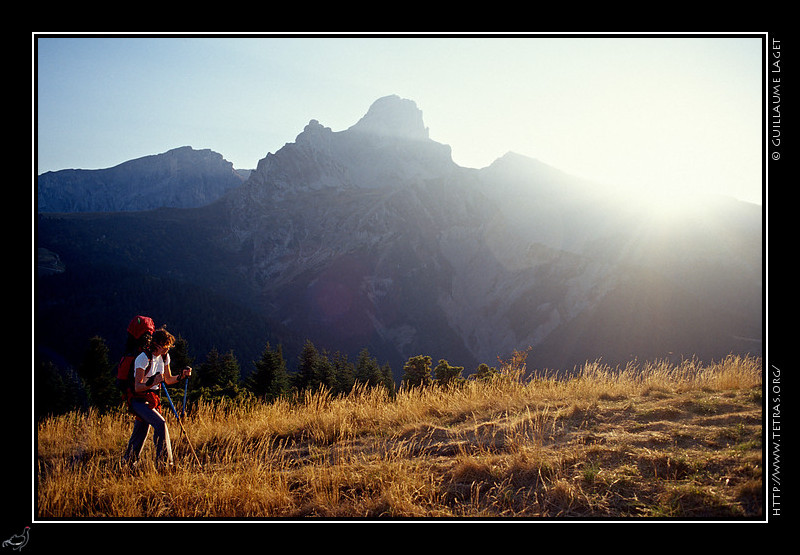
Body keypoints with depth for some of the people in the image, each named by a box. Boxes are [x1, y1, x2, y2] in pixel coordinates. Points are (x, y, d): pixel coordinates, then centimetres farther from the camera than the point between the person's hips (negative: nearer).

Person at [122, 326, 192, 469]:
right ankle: (164, 463, -19)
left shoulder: (164, 357, 3)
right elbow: (137, 387, -22)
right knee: (160, 424, -23)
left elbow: (168, 380, 15)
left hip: (152, 400, 7)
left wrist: (182, 375, -3)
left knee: (140, 435, 10)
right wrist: (152, 382, -39)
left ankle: (127, 463, 26)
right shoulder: (143, 358, -20)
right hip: (139, 400, -7)